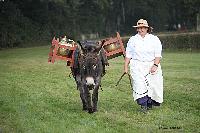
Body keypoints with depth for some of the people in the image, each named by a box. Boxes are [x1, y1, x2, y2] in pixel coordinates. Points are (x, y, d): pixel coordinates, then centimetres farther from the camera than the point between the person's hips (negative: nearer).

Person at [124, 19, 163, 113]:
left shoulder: (154, 39, 5)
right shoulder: (132, 40, 11)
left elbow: (158, 55, 0)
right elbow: (128, 55, 12)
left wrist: (155, 65, -14)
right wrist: (126, 67, 6)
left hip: (152, 65, 0)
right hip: (137, 66, 0)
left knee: (153, 86, -3)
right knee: (140, 85, -17)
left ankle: (150, 104, 16)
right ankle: (143, 105, -16)